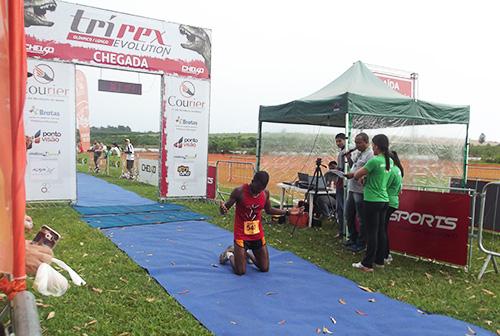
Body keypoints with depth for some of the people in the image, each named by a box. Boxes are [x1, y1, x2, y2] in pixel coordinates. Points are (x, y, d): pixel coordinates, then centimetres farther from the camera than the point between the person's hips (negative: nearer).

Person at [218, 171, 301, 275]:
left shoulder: (265, 193, -4)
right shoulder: (239, 192, -18)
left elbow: (268, 210, 13)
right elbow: (225, 208, -13)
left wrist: (287, 212, 3)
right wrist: (222, 208, -38)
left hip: (258, 235, 5)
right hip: (242, 235, -5)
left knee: (265, 268, 12)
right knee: (240, 271, -4)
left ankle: (247, 254, 38)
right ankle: (229, 254, 26)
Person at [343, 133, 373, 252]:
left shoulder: (370, 154, -13)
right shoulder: (357, 152, 15)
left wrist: (354, 175, -25)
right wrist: (348, 157, 9)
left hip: (361, 191, -9)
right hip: (351, 189, 9)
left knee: (361, 219, 2)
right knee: (349, 215, 18)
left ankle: (360, 244, 14)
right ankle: (353, 238, 33)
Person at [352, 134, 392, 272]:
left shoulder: (374, 161, -17)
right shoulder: (390, 161, 8)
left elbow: (357, 175, -9)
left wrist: (359, 171, 10)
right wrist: (366, 174, 12)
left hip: (372, 201, -8)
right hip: (384, 200, 8)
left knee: (371, 232, -3)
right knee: (380, 231, 13)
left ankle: (367, 264, 4)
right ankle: (379, 261, 22)